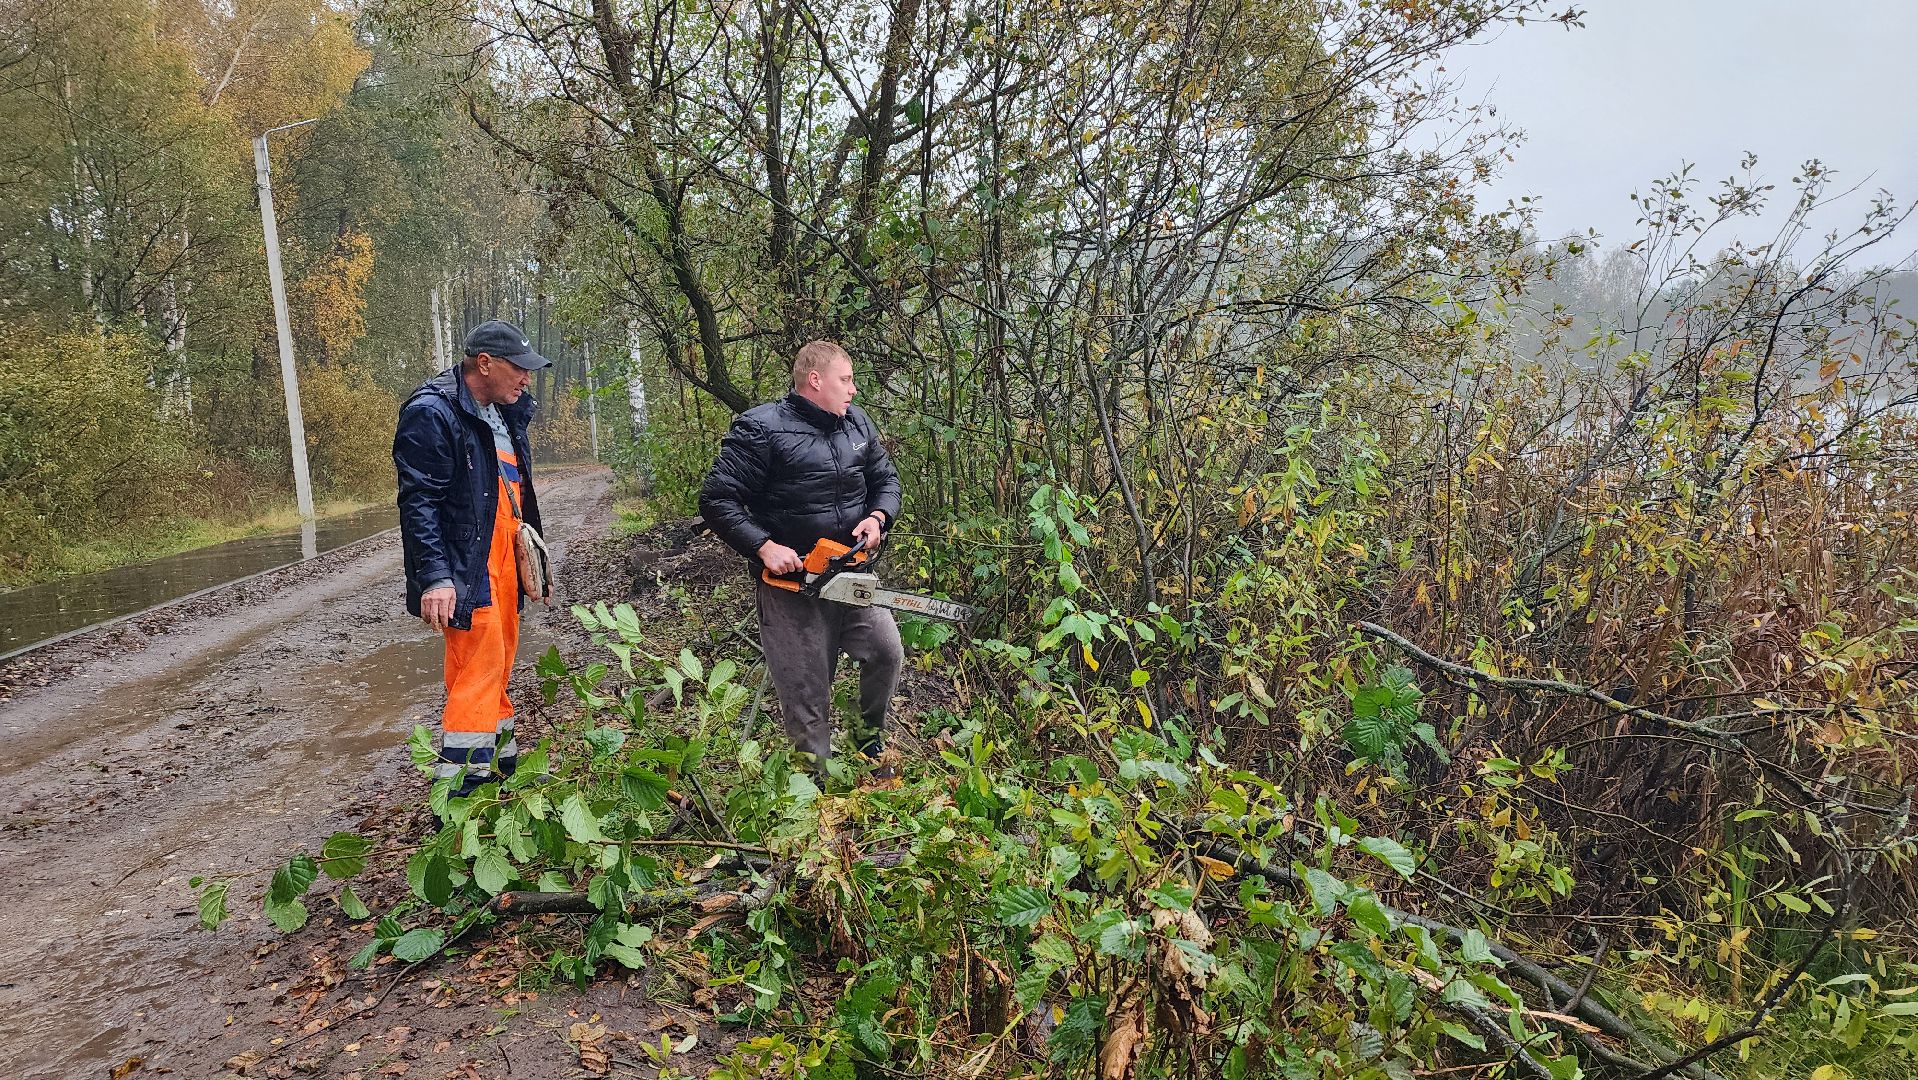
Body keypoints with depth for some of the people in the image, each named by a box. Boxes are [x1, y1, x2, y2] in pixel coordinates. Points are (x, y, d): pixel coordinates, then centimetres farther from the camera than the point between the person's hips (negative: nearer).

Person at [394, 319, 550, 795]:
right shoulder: (431, 414, -14)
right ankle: (457, 792, -5)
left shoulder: (505, 411, 15)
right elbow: (418, 502, -19)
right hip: (465, 569, -9)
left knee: (499, 664, 15)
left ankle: (502, 764, 27)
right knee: (479, 668, -11)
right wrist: (435, 576, -26)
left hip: (502, 560, 9)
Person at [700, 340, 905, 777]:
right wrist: (764, 547, -21)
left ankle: (871, 738, 26)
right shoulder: (761, 429, -14)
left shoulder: (856, 422, 6)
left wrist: (877, 517, -5)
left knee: (887, 653, -2)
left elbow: (886, 480, 16)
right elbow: (716, 500, -13)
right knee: (807, 696, 2)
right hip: (791, 579, -5)